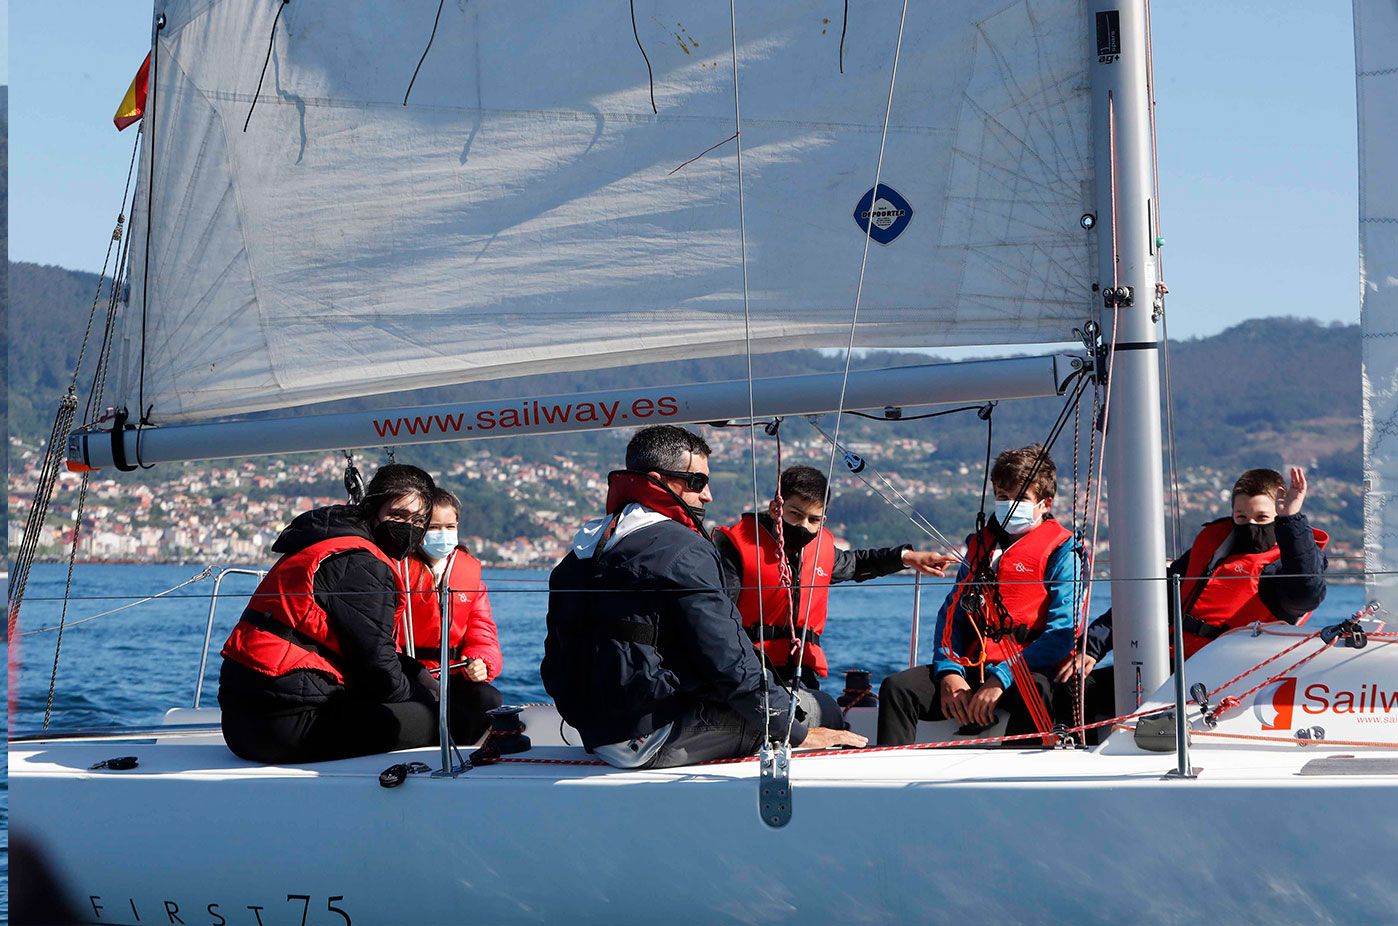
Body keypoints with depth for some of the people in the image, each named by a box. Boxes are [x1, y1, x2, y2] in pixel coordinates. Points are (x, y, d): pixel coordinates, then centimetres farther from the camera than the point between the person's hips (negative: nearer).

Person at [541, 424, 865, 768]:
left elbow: (556, 665, 17)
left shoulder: (578, 556, 14)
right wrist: (798, 733, -7)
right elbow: (729, 660, -16)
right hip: (653, 742, -9)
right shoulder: (682, 550, -14)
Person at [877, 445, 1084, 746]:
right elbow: (952, 612, 18)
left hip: (1029, 670, -5)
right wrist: (949, 671, -4)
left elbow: (1062, 632, -9)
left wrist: (1002, 679, -19)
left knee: (1032, 692, -41)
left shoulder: (1061, 552, 2)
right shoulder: (980, 544, 21)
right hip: (972, 668, 5)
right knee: (896, 688, -17)